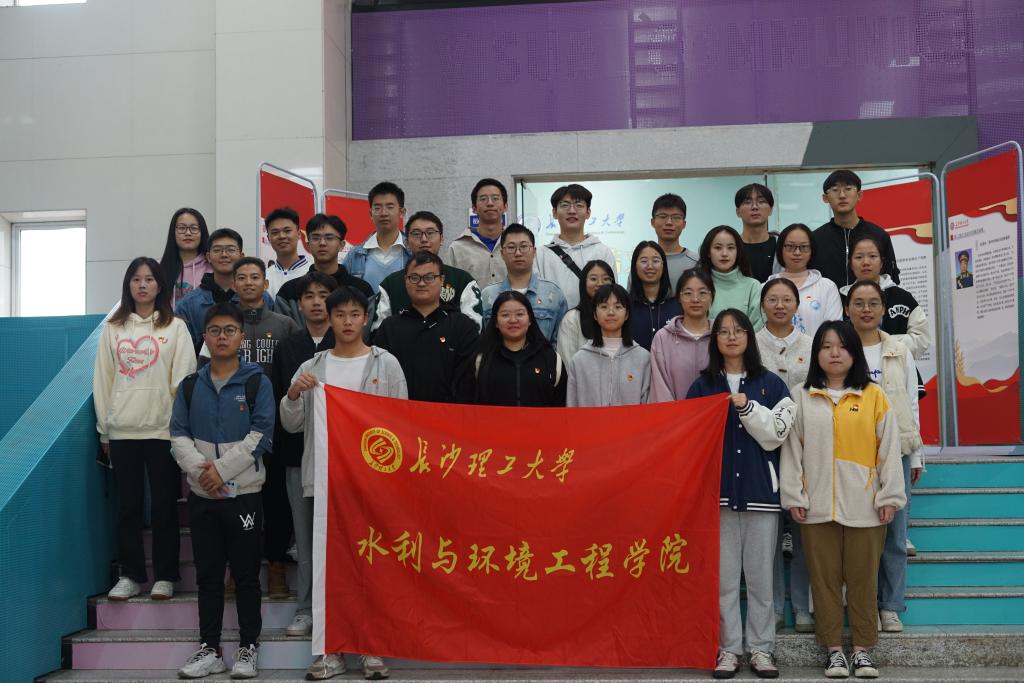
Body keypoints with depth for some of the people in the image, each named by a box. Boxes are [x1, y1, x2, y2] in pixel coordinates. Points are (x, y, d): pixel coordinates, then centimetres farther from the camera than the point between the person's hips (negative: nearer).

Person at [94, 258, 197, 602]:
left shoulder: (175, 327, 2)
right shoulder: (113, 329, 10)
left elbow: (184, 378, -1)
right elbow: (102, 379, 10)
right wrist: (104, 429, 7)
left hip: (163, 428, -2)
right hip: (122, 430, 2)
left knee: (164, 503, 2)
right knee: (127, 504, 7)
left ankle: (164, 576, 11)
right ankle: (130, 574, 17)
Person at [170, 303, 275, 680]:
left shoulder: (257, 382, -2)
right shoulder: (190, 386, 9)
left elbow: (261, 435, -9)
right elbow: (178, 435, 3)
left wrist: (221, 469, -16)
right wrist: (199, 468, -14)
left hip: (244, 492, -3)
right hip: (201, 494, 3)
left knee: (246, 574, 4)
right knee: (208, 574, 10)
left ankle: (248, 647, 14)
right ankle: (209, 648, 19)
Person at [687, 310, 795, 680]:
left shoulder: (771, 384, 6)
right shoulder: (701, 386, 8)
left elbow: (774, 435, -4)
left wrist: (746, 406, -14)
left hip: (760, 490, 0)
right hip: (718, 490, 1)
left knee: (760, 574, 3)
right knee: (724, 574, 3)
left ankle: (761, 648, 12)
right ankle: (728, 648, 10)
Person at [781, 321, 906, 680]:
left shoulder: (874, 396, 3)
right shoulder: (801, 398, 6)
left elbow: (889, 448, 2)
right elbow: (792, 450, 4)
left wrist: (889, 496, -3)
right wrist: (794, 496, -2)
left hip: (864, 506, -1)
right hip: (817, 506, 1)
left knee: (863, 579, 5)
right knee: (825, 579, 6)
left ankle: (862, 649, 17)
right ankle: (834, 649, 15)